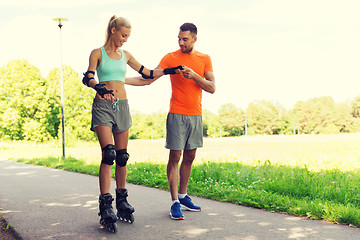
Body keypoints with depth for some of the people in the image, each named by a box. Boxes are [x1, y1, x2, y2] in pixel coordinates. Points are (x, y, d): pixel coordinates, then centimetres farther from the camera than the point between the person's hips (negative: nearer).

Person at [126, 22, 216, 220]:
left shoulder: (205, 59, 6)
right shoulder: (170, 58, 0)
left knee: (189, 157, 9)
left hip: (196, 115, 4)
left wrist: (194, 75, -17)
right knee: (175, 156, -7)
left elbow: (212, 88, -1)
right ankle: (175, 202, -3)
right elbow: (148, 79, -3)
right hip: (177, 115, -3)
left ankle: (183, 196, 22)